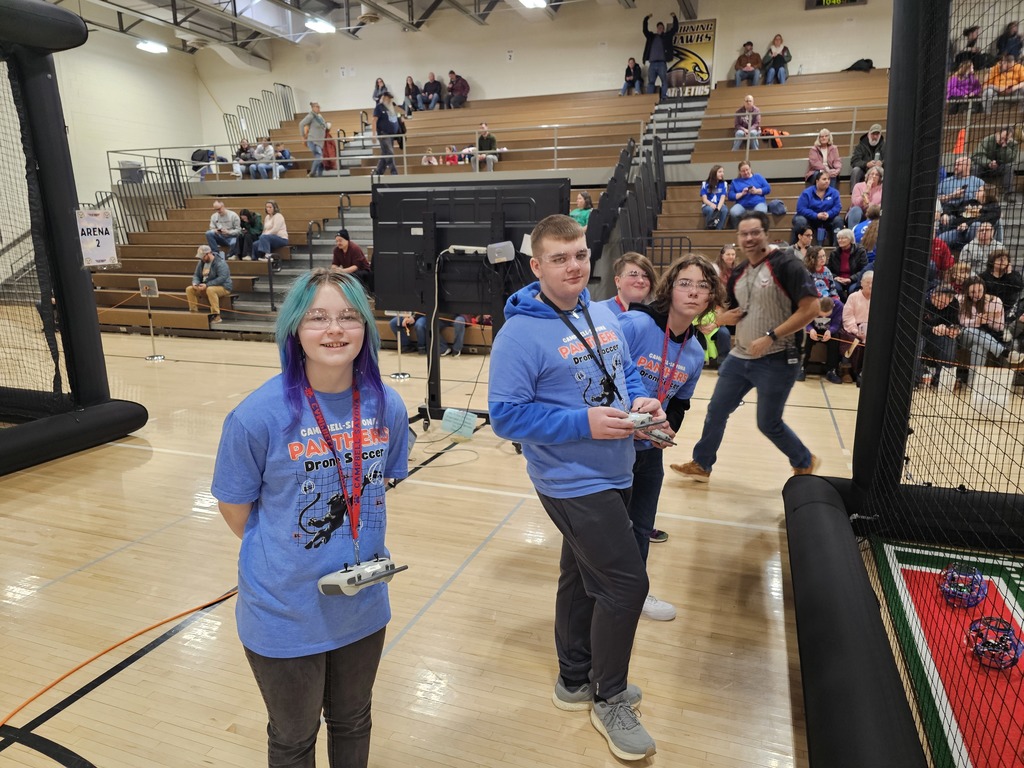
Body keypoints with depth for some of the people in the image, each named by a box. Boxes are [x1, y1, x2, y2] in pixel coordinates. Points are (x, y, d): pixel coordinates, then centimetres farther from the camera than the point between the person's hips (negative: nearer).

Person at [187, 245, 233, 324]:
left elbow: (222, 278, -28)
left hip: (223, 287, -8)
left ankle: (216, 315, -36)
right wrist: (195, 283, -11)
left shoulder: (220, 263, -18)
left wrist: (207, 285, -31)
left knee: (210, 290, -39)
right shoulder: (201, 263, 7)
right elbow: (196, 275, 14)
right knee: (189, 289, -5)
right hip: (205, 287, 8)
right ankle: (194, 312, -3)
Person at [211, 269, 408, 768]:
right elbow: (234, 507, -9)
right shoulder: (260, 414, -23)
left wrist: (361, 547, 2)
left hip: (364, 605, 3)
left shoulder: (386, 405, -12)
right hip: (285, 614, -3)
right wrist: (282, 559, -1)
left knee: (353, 724, 28)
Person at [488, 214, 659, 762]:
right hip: (573, 483, -8)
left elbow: (627, 372, 16)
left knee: (582, 577, 20)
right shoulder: (520, 333, -18)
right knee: (626, 584, -4)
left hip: (612, 474, 8)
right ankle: (610, 700, 21)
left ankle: (575, 680, 40)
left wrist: (642, 401, -6)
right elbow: (506, 415, -20)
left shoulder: (603, 315, 5)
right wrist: (584, 423, -25)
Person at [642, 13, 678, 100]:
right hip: (652, 63, 1)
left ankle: (663, 99, -7)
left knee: (664, 81, -5)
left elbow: (675, 28, 9)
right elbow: (645, 30, 8)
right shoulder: (651, 36, 18)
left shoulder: (666, 36, 14)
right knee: (650, 82, -3)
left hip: (662, 63, -1)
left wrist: (674, 17, 0)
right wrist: (646, 19, -2)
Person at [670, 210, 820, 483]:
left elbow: (811, 307, -21)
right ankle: (701, 465, 28)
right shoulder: (738, 274, 7)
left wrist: (771, 337, -24)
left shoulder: (785, 265, -15)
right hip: (740, 357, 7)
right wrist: (725, 317, -7)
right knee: (716, 411, 12)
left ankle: (805, 463, 31)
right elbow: (724, 314, 18)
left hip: (777, 360, -7)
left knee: (768, 423, 4)